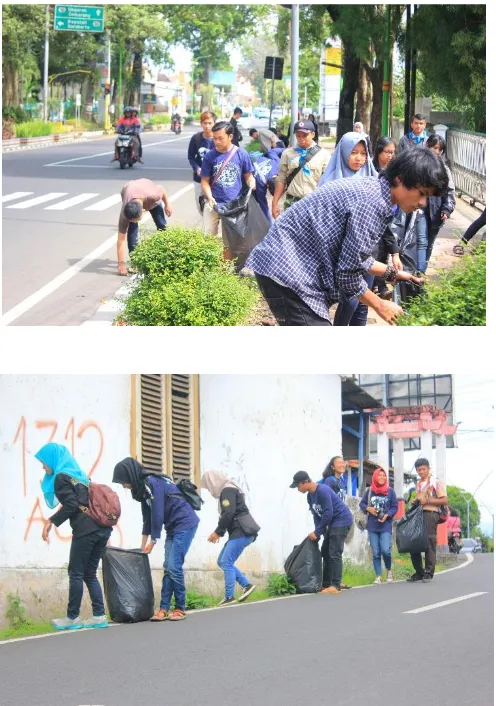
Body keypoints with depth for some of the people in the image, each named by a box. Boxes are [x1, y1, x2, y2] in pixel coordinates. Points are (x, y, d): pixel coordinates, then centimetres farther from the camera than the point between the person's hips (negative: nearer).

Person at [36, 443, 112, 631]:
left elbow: (71, 505, -13)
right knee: (89, 573, 11)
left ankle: (72, 617, 2)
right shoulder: (78, 474, 23)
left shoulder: (61, 477, -2)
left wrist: (51, 522, -9)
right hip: (102, 528, 8)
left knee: (76, 573, -1)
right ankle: (99, 616, 3)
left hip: (85, 530, -8)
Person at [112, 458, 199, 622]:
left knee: (174, 566, -11)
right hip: (173, 527, 9)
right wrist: (143, 546, 15)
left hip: (185, 524, -9)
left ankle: (180, 608, -2)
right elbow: (147, 518, 15)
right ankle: (164, 609, 1)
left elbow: (157, 514, -19)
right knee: (168, 568, 3)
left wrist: (152, 542, -10)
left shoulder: (153, 483, -20)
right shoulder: (143, 488, 9)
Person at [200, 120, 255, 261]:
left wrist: (251, 182, -18)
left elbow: (248, 176, 6)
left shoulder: (241, 154, -5)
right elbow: (205, 181, 1)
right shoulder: (210, 156, -4)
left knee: (229, 242, 10)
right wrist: (210, 197, -16)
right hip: (213, 204, 1)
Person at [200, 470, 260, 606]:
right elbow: (227, 515, 22)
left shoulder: (227, 490, -10)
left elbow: (228, 514, -20)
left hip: (242, 532, -10)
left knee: (226, 562, -12)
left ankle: (229, 597, -11)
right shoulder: (228, 490, 21)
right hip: (238, 532, 10)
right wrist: (220, 532, 11)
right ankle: (246, 585, 8)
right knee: (222, 561, 10)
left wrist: (218, 532, -13)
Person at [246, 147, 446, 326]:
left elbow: (350, 257, 21)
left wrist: (391, 273, 22)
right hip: (288, 270, -11)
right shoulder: (373, 203, -20)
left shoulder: (371, 188, 12)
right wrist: (379, 305, -3)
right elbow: (347, 273, -17)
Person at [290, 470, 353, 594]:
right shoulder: (310, 496, 7)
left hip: (342, 520, -10)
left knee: (334, 554, -14)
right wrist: (318, 532, -6)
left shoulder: (323, 491, -23)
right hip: (333, 523, 10)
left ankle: (336, 586, -16)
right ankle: (326, 584, 13)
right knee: (326, 552, 10)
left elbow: (328, 513, -24)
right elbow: (316, 515, 9)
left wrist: (317, 532, -18)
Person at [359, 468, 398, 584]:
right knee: (375, 553, 1)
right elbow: (362, 504, 12)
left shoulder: (390, 491, 1)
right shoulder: (369, 491, 4)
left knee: (385, 550, -14)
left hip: (386, 526, -2)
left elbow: (395, 507, 3)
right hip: (372, 526, 2)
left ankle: (389, 570, 13)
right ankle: (378, 576, 7)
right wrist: (368, 508, -8)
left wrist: (387, 515, -12)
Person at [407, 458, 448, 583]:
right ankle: (419, 572, 11)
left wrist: (427, 501, -13)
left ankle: (428, 573, -8)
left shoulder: (435, 483, 2)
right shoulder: (418, 485, 22)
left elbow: (444, 500, -7)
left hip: (430, 513, -7)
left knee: (429, 543, -10)